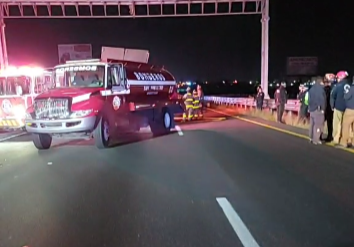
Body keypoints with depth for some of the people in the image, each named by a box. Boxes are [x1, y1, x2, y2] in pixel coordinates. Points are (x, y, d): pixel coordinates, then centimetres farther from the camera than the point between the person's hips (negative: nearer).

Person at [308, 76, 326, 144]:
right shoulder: (320, 88, -12)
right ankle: (316, 140, -4)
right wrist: (322, 108, -12)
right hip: (318, 109, -8)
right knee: (318, 125, -5)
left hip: (311, 109, 8)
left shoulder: (311, 88, 14)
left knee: (312, 124, 14)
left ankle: (311, 138, 20)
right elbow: (322, 99, -17)